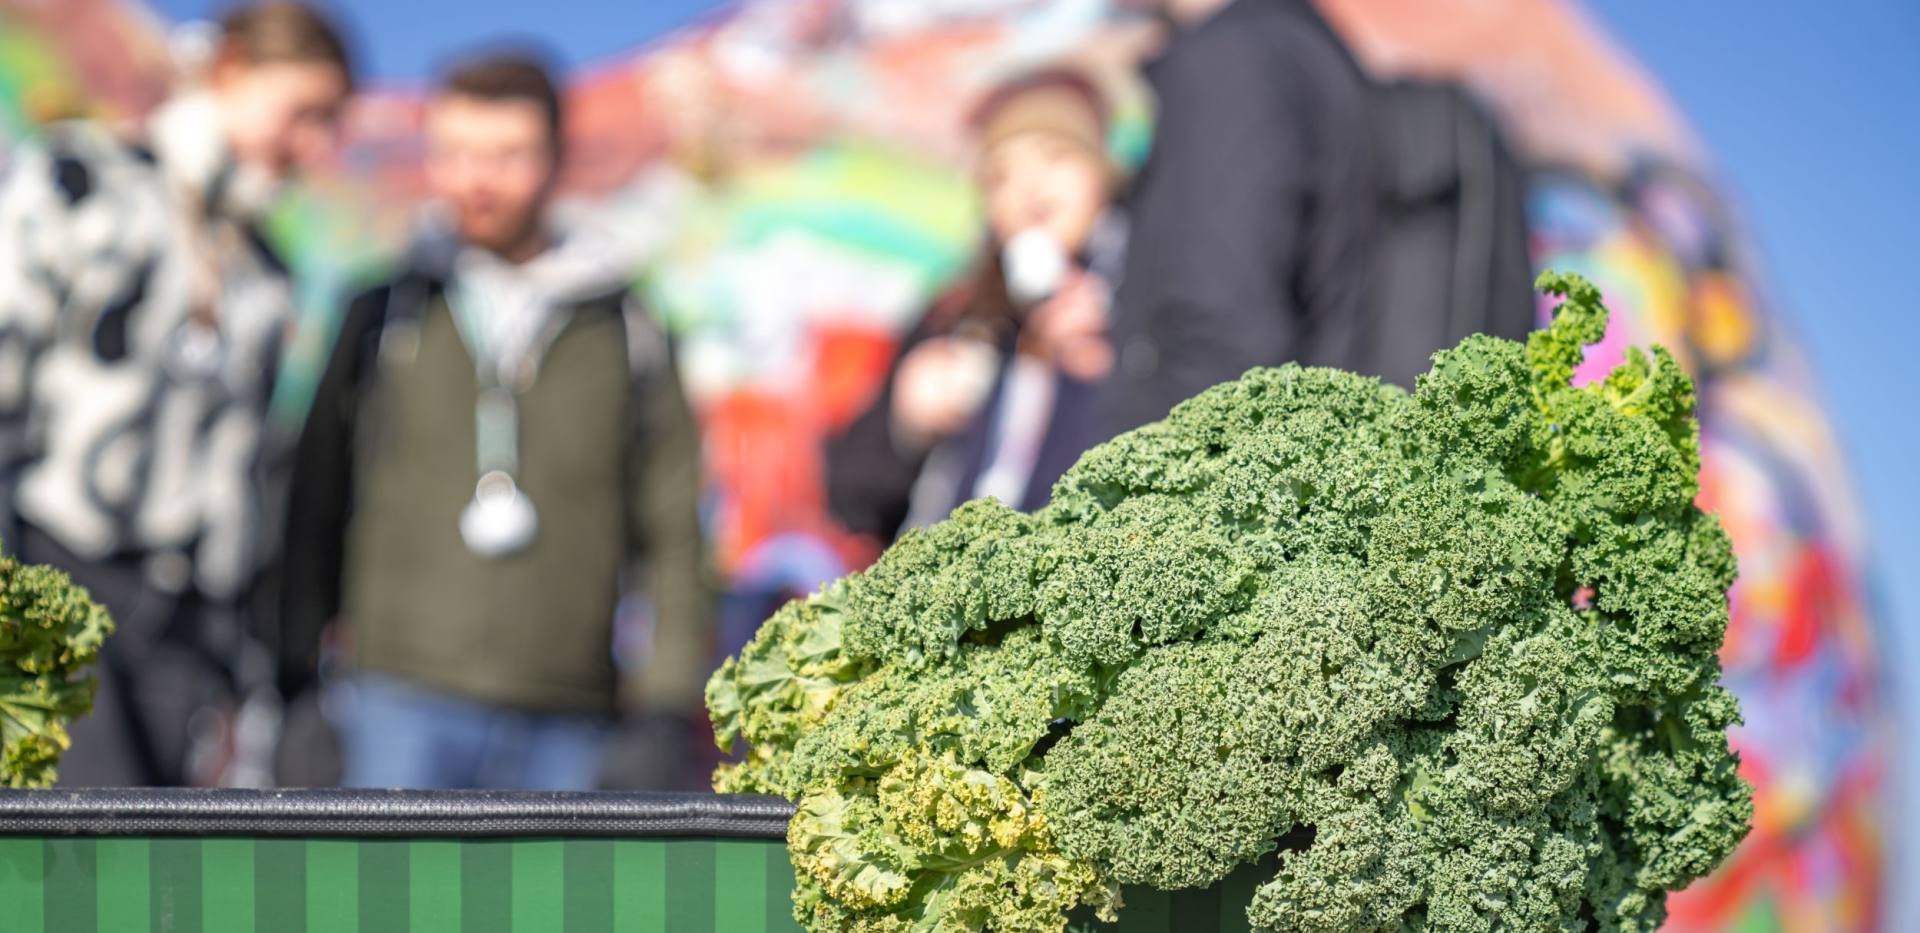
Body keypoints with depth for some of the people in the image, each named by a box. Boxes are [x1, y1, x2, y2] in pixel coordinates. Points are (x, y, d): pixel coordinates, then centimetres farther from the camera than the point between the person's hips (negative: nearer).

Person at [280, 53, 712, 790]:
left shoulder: (625, 335, 8)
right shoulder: (384, 320, 8)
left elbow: (673, 531, 8)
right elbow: (316, 504, 12)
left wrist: (672, 700, 0)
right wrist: (295, 674, 7)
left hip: (567, 722, 1)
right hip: (406, 706, -1)